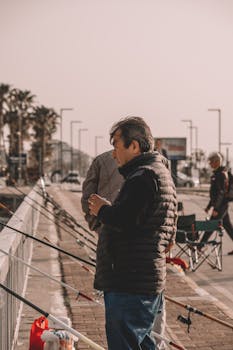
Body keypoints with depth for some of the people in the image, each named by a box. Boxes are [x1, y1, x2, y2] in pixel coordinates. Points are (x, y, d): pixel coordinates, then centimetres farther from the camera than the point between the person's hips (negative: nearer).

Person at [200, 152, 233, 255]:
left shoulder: (221, 174, -16)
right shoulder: (216, 173, 15)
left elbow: (221, 192, -22)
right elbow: (214, 192, 22)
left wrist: (215, 208, -24)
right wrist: (209, 206, 23)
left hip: (221, 205, -10)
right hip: (223, 205, 10)